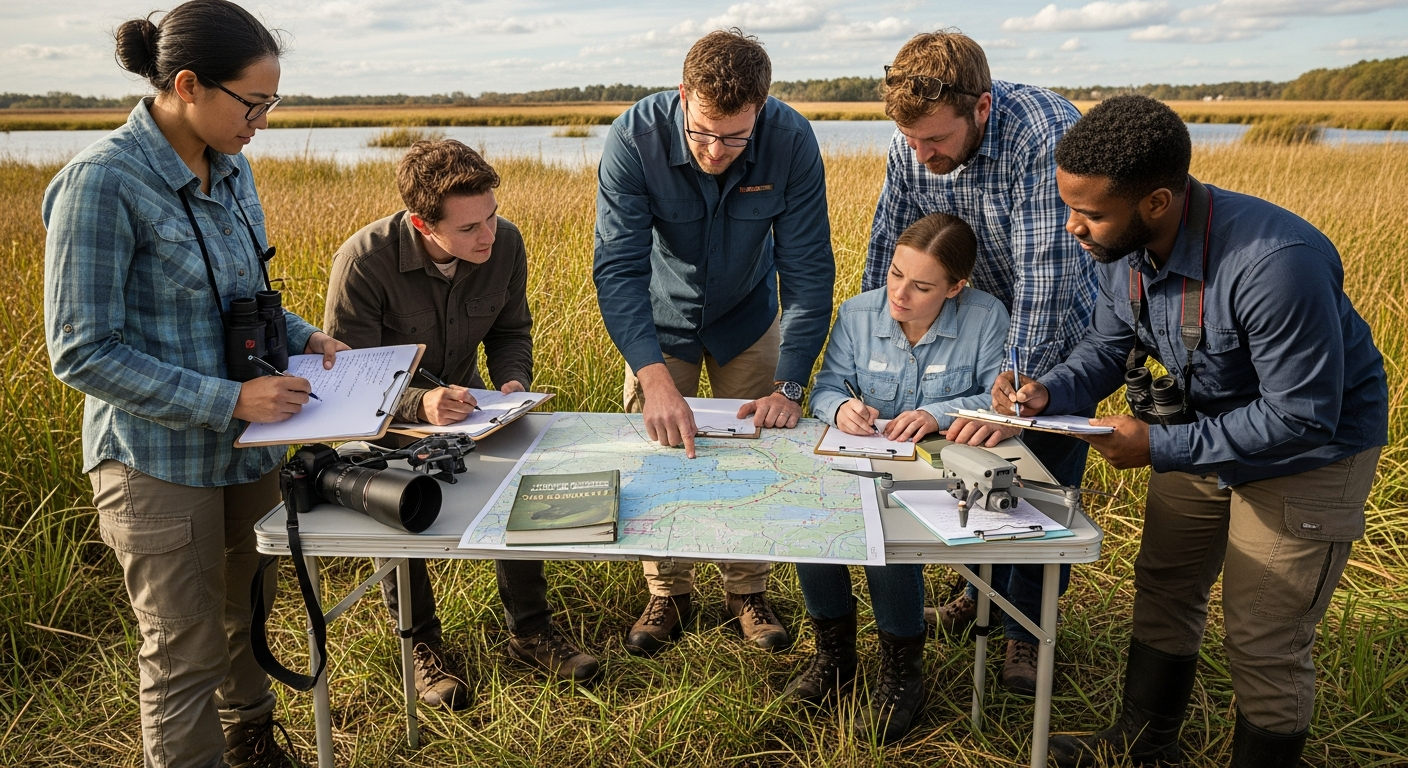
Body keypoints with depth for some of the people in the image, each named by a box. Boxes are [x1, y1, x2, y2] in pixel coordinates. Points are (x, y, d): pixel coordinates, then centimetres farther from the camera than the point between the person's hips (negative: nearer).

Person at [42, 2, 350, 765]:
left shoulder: (228, 167, 2)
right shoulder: (104, 180, -20)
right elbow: (81, 352, -19)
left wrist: (303, 336, -2)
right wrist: (228, 399, -25)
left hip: (249, 445, 7)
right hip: (161, 460, -7)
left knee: (249, 610, 24)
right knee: (186, 655, 6)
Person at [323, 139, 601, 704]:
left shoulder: (505, 244, -19)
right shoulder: (363, 263, -32)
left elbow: (511, 330, -1)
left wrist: (514, 382, -22)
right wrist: (420, 406, -46)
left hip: (462, 399, 3)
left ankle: (529, 630, 10)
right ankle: (422, 646, 7)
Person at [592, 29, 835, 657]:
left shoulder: (791, 141, -28)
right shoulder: (634, 139, -31)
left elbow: (807, 271, -23)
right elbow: (618, 268, -34)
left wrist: (789, 386, -31)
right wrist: (655, 379, -47)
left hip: (747, 321, 1)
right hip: (660, 321, 0)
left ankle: (747, 592, 28)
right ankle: (668, 594, 26)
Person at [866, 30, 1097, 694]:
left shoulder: (1046, 134, -36)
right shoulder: (912, 146, -18)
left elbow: (1047, 280, -39)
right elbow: (884, 253, -9)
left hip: (1065, 324, -5)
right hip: (983, 313, 5)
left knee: (1045, 479, 0)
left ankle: (1027, 627, 19)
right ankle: (984, 588, 33)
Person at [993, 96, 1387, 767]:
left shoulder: (1275, 263, -38)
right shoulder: (1122, 246, -14)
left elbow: (1300, 416, -30)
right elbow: (1109, 348, 0)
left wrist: (1158, 446, -28)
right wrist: (1047, 393, -20)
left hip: (1305, 449, -7)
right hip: (1202, 429, 7)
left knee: (1266, 646, 2)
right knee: (1162, 591, 19)